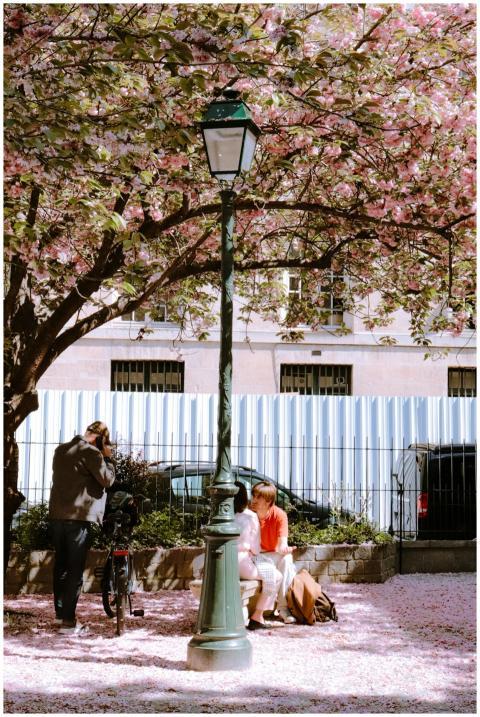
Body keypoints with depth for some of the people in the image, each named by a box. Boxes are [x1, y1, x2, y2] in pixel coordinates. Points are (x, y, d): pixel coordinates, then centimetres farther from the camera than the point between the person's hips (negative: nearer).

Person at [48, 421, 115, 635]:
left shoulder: (61, 450, 14)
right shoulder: (91, 452, -11)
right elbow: (107, 480, -9)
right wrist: (107, 458, 3)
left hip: (57, 515, 7)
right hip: (79, 517, -7)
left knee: (60, 565, 17)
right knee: (75, 569, -3)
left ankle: (60, 612, 26)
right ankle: (68, 622, -3)